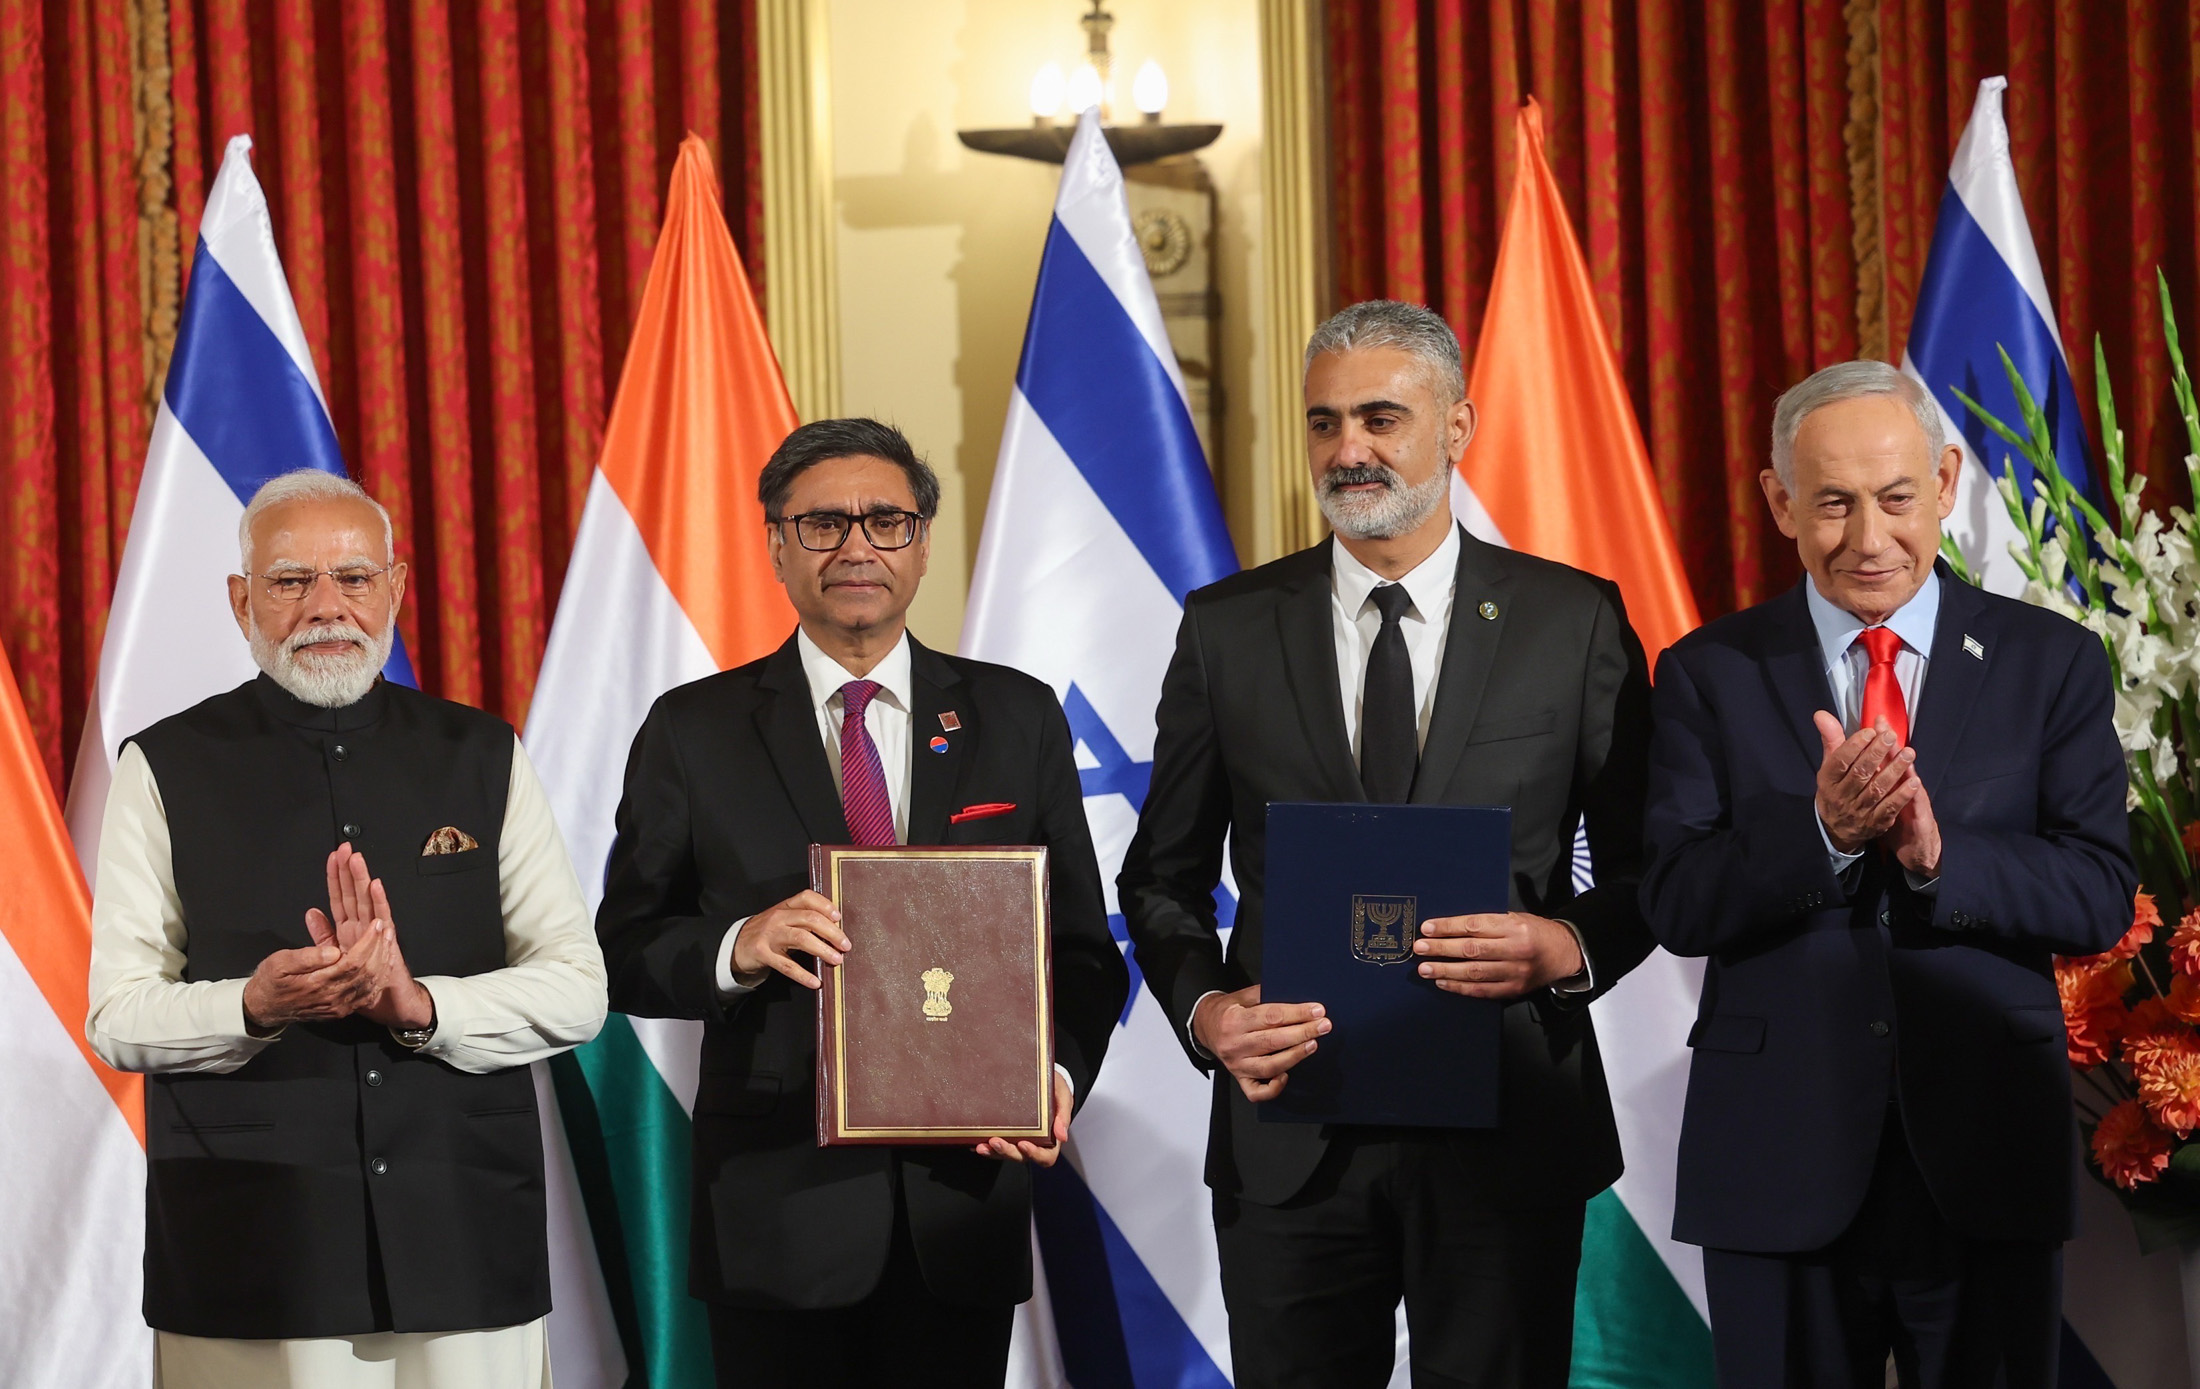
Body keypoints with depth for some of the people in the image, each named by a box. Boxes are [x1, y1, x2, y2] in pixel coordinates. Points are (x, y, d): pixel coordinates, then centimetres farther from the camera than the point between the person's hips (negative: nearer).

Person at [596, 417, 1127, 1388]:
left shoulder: (1018, 719, 7)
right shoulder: (694, 732, 3)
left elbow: (1079, 940, 7)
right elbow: (624, 952, 1)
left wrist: (1057, 1070, -12)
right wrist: (738, 948, -19)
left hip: (964, 1193, 1)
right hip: (775, 1212, -1)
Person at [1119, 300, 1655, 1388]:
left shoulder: (1574, 622, 1)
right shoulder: (1226, 630, 5)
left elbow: (1644, 868, 5)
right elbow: (1164, 877, 10)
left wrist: (1569, 949, -15)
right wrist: (1203, 1009, -8)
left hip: (1506, 1134, -1)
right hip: (1289, 1130, 1)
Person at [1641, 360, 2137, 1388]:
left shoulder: (2050, 665, 3)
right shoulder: (1709, 675, 3)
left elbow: (2101, 897, -5)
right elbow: (1675, 905, -6)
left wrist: (1940, 856, -22)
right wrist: (1821, 831, -23)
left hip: (1988, 1160, 0)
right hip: (1779, 1170, 0)